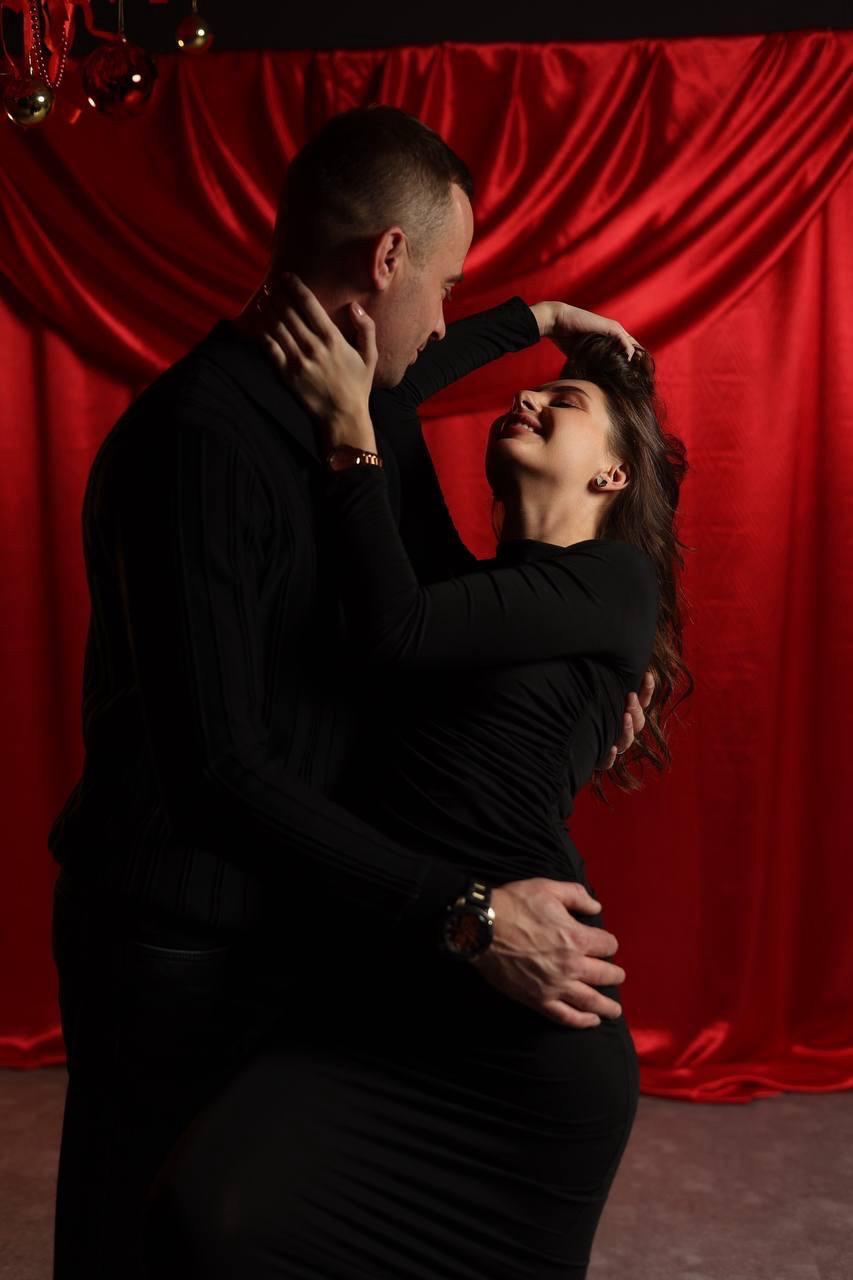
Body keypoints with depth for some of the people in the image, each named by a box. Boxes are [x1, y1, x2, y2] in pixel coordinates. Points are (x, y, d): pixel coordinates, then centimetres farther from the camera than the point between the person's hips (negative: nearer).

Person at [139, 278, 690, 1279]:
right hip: (370, 988, 5)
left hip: (520, 1009, -5)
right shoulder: (473, 587, 20)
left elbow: (396, 635, -12)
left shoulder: (617, 579, 0)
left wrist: (350, 427, -5)